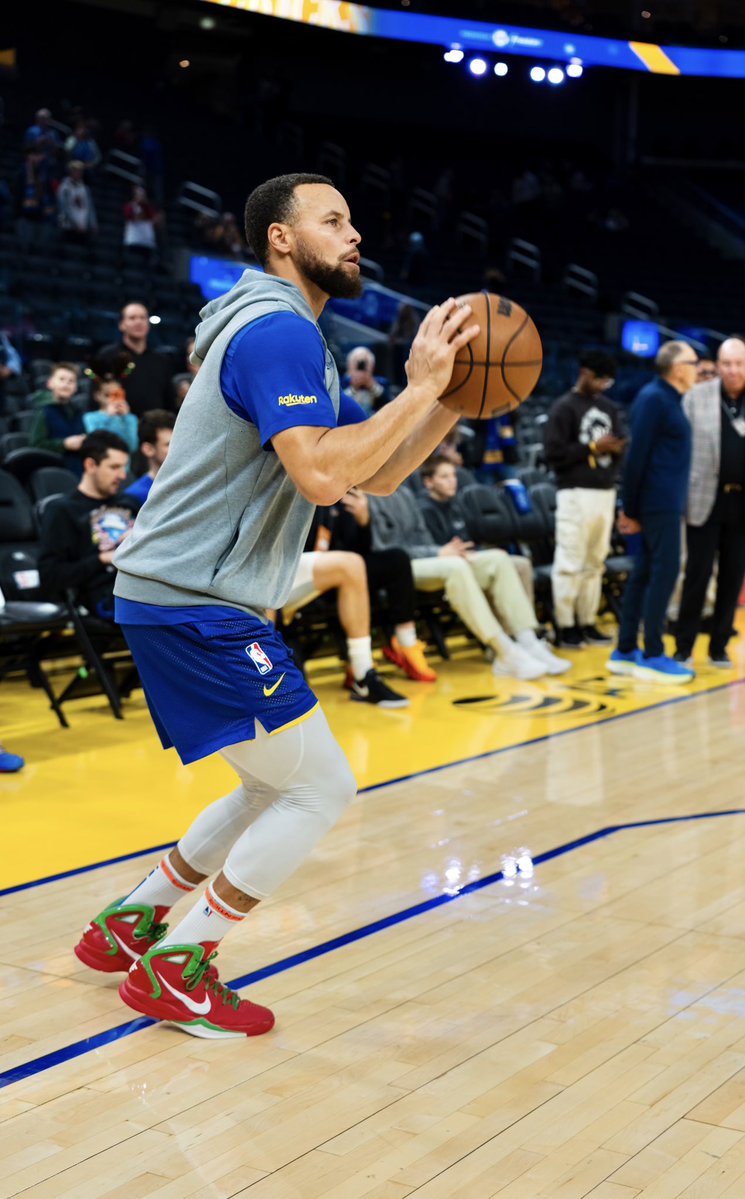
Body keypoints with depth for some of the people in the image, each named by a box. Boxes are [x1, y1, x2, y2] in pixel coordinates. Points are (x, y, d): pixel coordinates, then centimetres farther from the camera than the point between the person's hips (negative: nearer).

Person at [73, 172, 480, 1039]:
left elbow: (378, 473, 18)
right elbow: (321, 478, -28)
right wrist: (418, 387, -20)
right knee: (322, 788, -4)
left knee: (278, 788, 19)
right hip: (195, 606, -10)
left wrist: (455, 397, 6)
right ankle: (173, 970, 4)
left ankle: (125, 928, 28)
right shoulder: (277, 332, -14)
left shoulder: (292, 340, 20)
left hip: (182, 600, 10)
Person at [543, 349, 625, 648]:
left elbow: (616, 447, 19)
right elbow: (554, 454, -10)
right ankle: (565, 626, 2)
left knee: (595, 563, 8)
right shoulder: (564, 408, -4)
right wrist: (592, 447, -13)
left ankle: (587, 623, 15)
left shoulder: (609, 408, 15)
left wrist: (618, 449, -4)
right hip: (576, 494, -6)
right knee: (570, 563, -5)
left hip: (606, 492, 6)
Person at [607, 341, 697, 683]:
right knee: (665, 572, -7)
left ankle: (625, 652, 16)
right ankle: (653, 656, -2)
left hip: (663, 503, 9)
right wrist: (631, 509, -14)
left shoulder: (667, 399, 16)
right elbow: (637, 455, -15)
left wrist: (632, 508, 13)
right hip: (660, 501, -9)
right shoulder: (653, 399, -12)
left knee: (644, 574, 11)